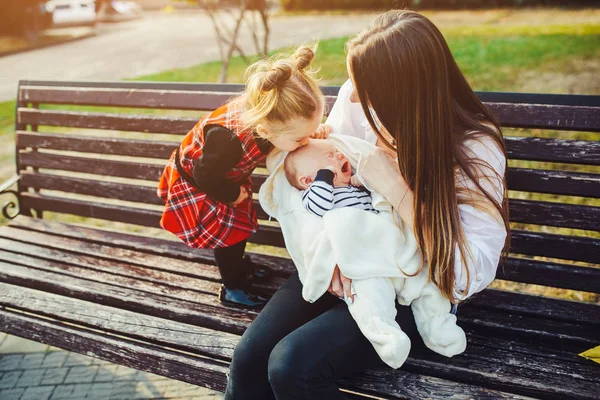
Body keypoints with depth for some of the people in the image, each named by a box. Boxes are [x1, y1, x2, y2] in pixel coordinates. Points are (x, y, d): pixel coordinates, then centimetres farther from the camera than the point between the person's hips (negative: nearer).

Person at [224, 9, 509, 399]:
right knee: (249, 358, -14)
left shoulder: (476, 149, -20)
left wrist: (396, 189, -30)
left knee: (293, 365, -24)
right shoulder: (357, 101, -8)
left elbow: (469, 277, -25)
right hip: (342, 270, 5)